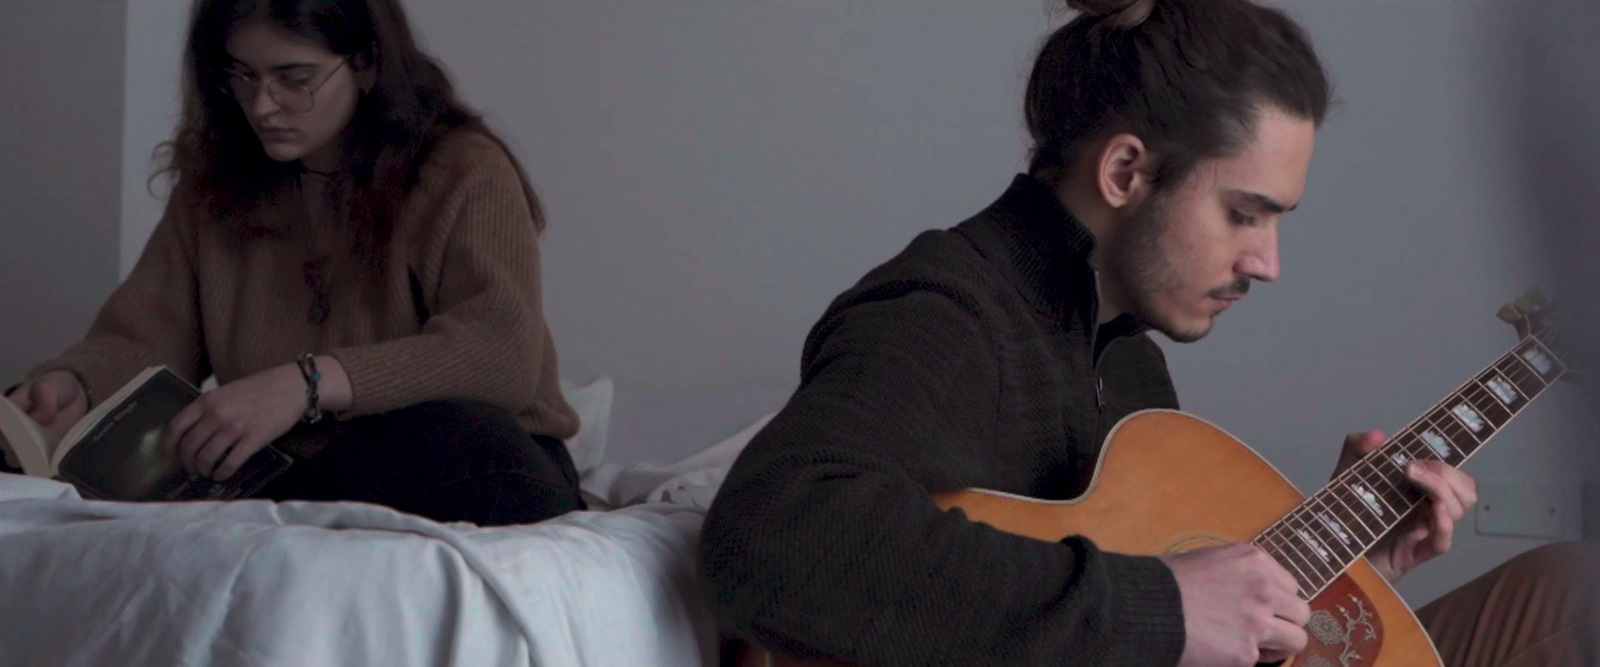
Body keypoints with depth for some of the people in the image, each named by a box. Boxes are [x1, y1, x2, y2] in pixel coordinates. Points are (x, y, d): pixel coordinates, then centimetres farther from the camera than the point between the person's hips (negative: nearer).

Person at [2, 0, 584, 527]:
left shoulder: (466, 174, -6)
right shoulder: (214, 186, 12)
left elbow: (505, 354, -22)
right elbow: (145, 340, 7)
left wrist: (309, 383, -33)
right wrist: (73, 382, -18)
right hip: (290, 479, 3)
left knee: (443, 435, -39)